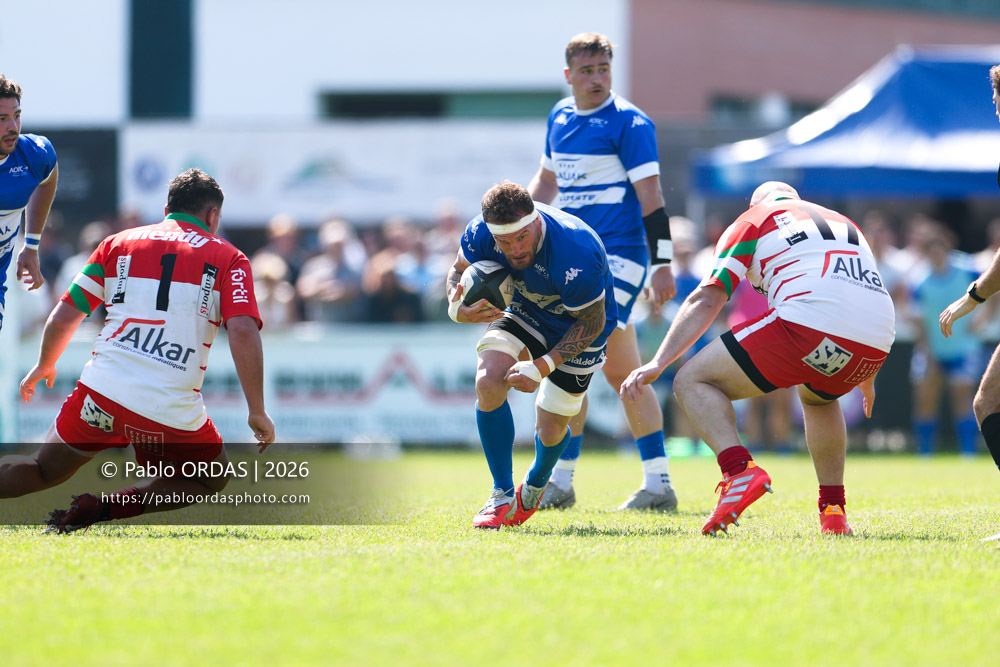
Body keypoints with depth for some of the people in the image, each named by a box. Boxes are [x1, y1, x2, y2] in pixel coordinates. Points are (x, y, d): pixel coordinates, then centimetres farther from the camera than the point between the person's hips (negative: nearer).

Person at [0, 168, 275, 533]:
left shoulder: (118, 243, 15)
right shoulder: (228, 258, 8)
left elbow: (63, 318, 15)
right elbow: (244, 332, -7)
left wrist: (44, 366, 34)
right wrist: (257, 411, -2)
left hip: (101, 393, 3)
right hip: (174, 413, -3)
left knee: (45, 472, 23)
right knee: (211, 480, 22)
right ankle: (104, 507, -1)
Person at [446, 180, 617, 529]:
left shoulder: (576, 255, -41)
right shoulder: (480, 233, -26)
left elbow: (592, 323, -25)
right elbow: (459, 270, -4)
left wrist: (543, 366, -31)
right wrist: (458, 309, -27)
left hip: (576, 325, -4)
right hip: (527, 310, 4)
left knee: (550, 431, 1)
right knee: (488, 382, -23)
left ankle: (534, 487, 40)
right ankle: (503, 497, -8)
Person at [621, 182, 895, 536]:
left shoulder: (753, 220, 20)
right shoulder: (847, 224, 36)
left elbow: (707, 299, 8)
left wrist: (658, 363, 4)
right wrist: (867, 381, 58)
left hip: (809, 322, -6)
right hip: (877, 344, 6)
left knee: (693, 381, 7)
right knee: (817, 396, 39)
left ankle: (740, 470, -18)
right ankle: (833, 512, 25)